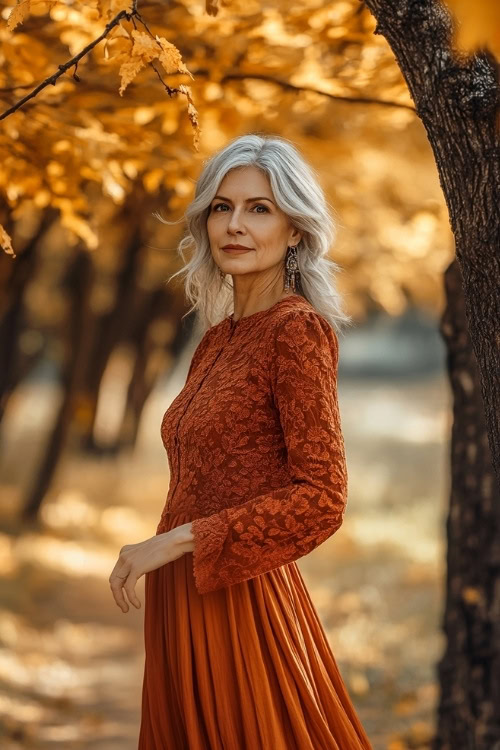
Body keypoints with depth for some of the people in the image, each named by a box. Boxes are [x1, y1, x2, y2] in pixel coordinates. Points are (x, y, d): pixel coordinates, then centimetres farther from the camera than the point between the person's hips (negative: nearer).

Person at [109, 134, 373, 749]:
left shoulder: (298, 329, -12)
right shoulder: (218, 337, 11)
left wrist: (174, 541, -18)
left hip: (242, 606, -8)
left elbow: (321, 499, -19)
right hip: (182, 608, 8)